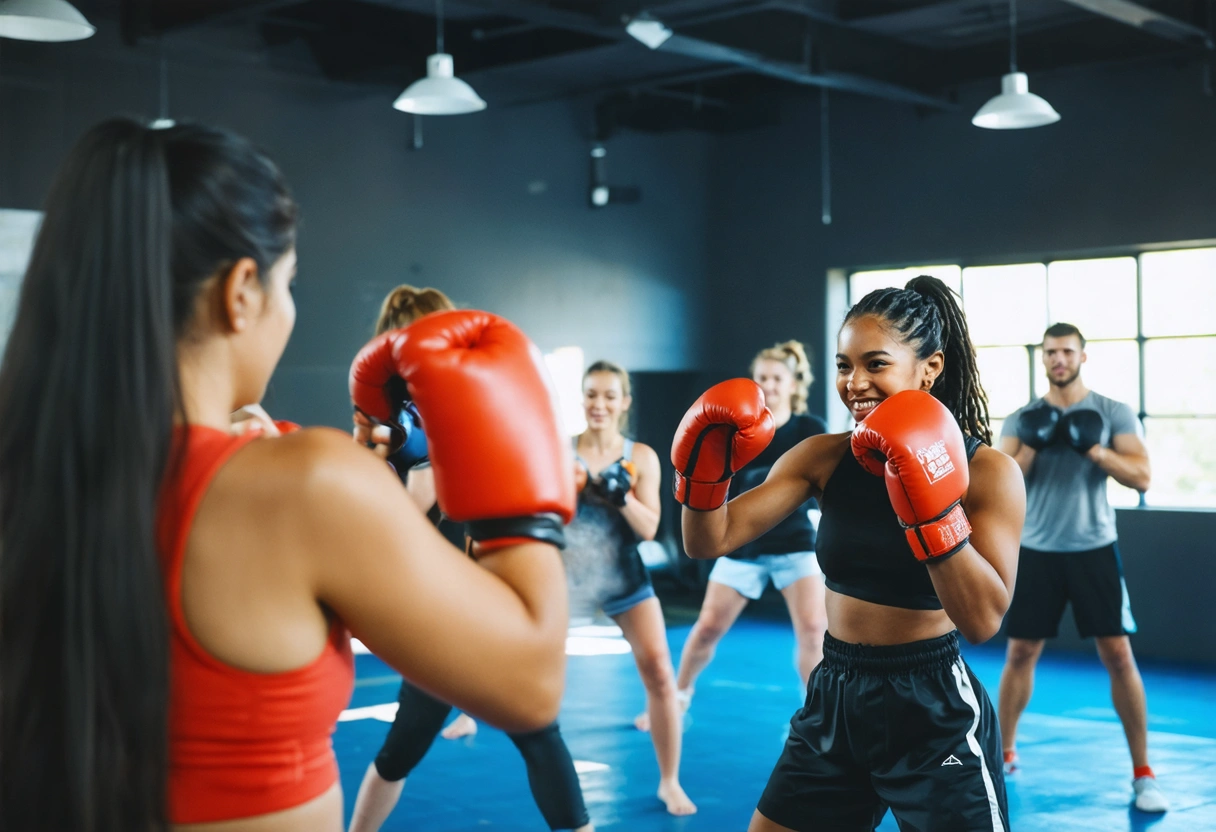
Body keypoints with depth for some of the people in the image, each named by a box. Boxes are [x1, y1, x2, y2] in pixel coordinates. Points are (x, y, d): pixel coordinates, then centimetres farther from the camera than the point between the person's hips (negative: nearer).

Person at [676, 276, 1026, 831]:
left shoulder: (988, 471, -11)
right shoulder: (823, 458, -1)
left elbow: (983, 620, -22)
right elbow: (709, 542, -3)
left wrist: (931, 505, -31)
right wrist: (705, 463, -19)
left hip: (933, 713, -4)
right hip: (834, 700, 4)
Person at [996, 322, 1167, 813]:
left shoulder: (1113, 413, -1)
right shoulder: (1022, 419, 3)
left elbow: (1141, 477, -10)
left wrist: (1092, 448, -21)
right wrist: (1034, 444, -17)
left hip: (1094, 549, -1)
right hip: (1037, 551, 2)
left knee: (1118, 655, -4)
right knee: (1020, 653, 6)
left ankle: (1142, 773, 6)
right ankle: (1004, 755, 22)